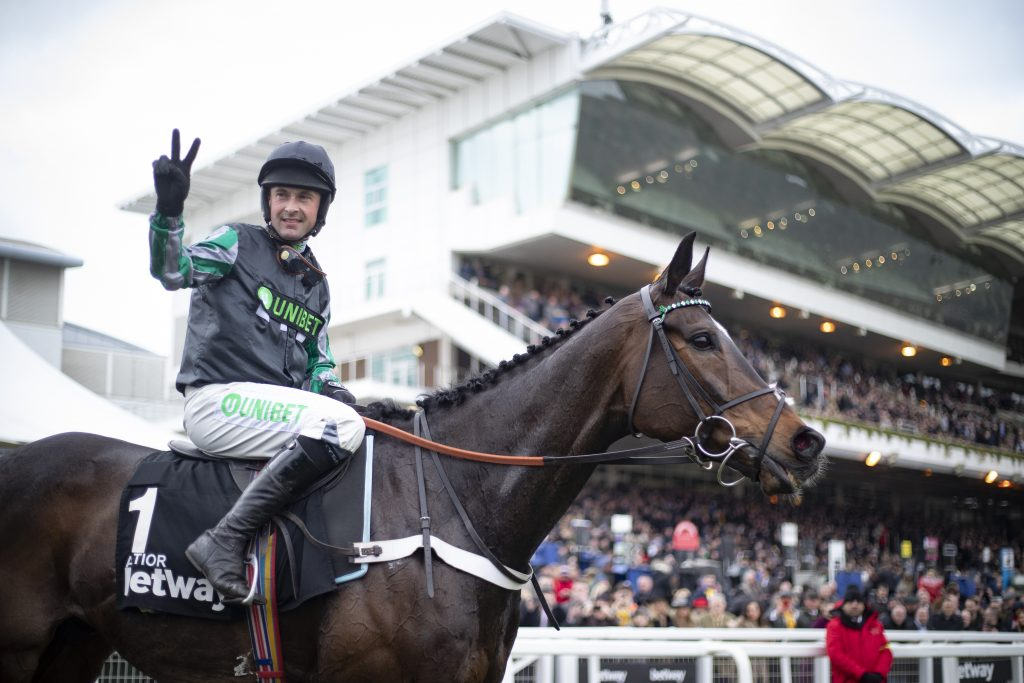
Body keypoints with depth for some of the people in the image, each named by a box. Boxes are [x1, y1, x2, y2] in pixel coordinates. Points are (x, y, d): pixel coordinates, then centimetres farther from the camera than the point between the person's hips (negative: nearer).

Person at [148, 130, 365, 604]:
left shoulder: (316, 283, 21)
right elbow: (172, 271, -14)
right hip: (218, 400, -7)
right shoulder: (239, 243, 4)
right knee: (343, 425, -29)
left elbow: (318, 357, 25)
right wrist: (169, 209, -32)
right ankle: (225, 540, -29)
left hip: (278, 404, 7)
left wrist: (329, 386, 2)